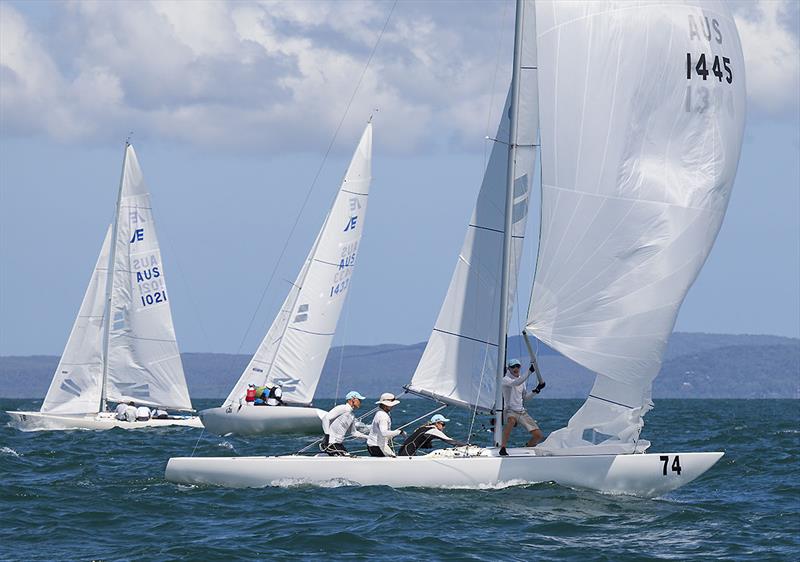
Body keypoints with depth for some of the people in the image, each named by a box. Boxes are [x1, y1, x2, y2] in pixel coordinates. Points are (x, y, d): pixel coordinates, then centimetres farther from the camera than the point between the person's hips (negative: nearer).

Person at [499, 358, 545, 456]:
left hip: (522, 412, 6)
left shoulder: (521, 380, 15)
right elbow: (516, 383, -28)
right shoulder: (506, 380, -6)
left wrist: (536, 390, 6)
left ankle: (528, 447, 23)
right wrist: (530, 371, -33)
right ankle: (503, 448, -36)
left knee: (538, 435, -6)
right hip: (510, 411, -6)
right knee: (511, 420, -44)